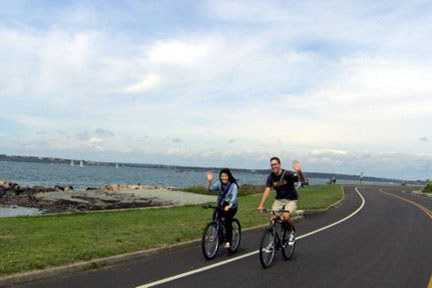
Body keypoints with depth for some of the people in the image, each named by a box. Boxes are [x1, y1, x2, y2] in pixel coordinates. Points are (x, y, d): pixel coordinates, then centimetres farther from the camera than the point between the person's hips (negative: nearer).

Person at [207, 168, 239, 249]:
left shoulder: (233, 185, -17)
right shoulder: (219, 183, -3)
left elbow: (234, 197, -30)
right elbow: (211, 189, -17)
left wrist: (229, 206, -47)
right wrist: (209, 181, -34)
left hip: (231, 206, -4)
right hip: (221, 205, 4)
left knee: (228, 221, -23)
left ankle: (228, 242, -11)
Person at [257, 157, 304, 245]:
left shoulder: (287, 174, -19)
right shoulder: (271, 177, -7)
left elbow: (301, 179, -33)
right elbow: (267, 191, -14)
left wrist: (299, 171, -56)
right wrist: (261, 205, -27)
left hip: (291, 200, -4)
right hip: (279, 200, 4)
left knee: (285, 217, -27)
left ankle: (292, 232, 5)